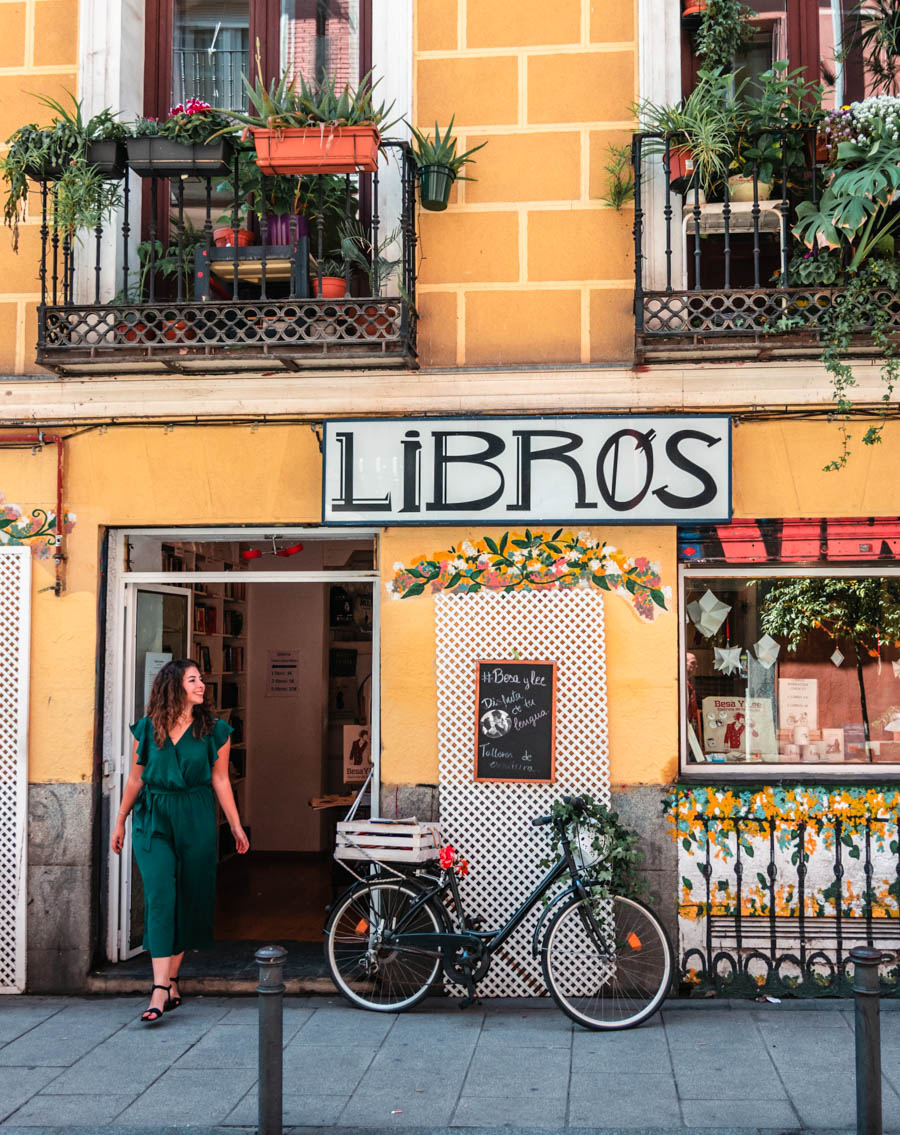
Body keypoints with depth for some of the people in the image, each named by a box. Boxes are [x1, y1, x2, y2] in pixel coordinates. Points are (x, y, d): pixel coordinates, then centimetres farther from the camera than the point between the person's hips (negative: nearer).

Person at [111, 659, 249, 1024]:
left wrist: (236, 827, 5)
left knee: (188, 899, 3)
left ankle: (170, 981, 18)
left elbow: (220, 780, 6)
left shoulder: (215, 730, 3)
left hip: (195, 822, 1)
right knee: (160, 896, -12)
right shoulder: (147, 729, 3)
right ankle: (161, 989, -14)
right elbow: (135, 779, 11)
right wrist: (120, 822, 15)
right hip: (153, 821, -1)